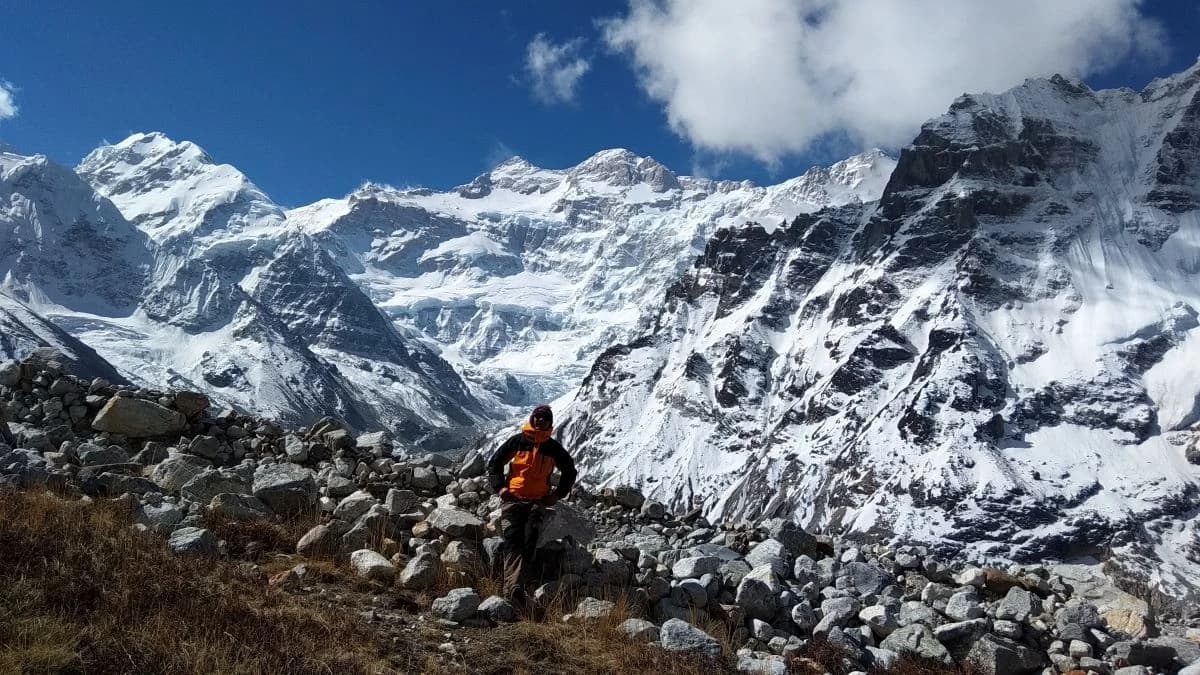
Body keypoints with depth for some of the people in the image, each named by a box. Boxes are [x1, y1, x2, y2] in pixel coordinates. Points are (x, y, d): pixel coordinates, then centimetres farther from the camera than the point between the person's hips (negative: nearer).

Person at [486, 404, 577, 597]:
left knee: (530, 537, -21)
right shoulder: (517, 442, 9)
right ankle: (514, 587, -36)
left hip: (538, 500, 1)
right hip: (513, 498, -1)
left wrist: (558, 494, 11)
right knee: (512, 537, -22)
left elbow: (570, 471, 24)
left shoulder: (554, 448, 12)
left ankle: (514, 587, -24)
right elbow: (494, 463, 15)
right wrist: (500, 487, 0)